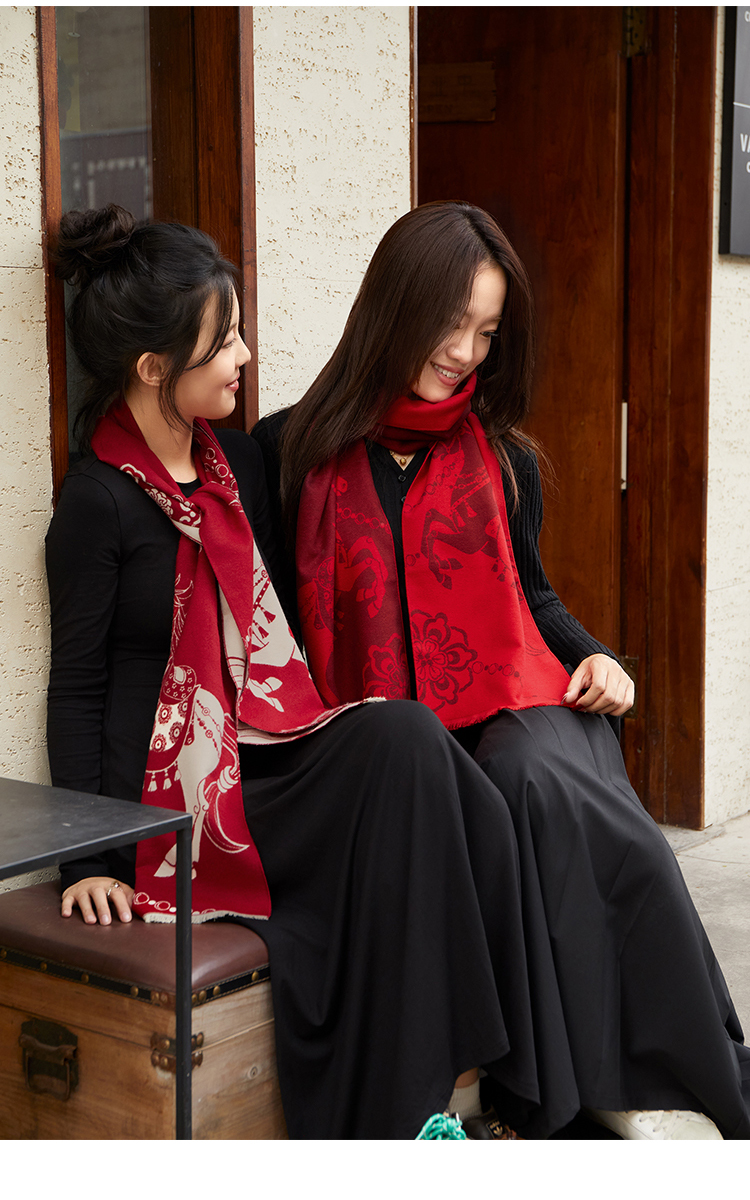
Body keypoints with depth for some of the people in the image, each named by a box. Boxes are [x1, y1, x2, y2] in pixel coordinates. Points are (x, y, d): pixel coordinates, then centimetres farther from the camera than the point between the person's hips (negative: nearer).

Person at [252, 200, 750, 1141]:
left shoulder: (502, 459, 17)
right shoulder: (293, 453, 7)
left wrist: (592, 657, 8)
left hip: (517, 709, 2)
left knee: (540, 783, -35)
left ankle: (642, 1083, -26)